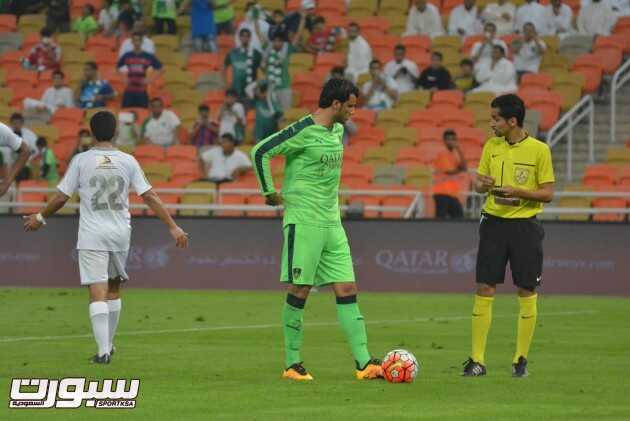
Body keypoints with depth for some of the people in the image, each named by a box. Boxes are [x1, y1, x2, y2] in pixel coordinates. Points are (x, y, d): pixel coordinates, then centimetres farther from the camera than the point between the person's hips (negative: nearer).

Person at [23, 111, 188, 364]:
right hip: (120, 234, 3)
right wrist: (172, 227, 3)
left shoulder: (81, 161, -3)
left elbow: (61, 197, 0)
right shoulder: (127, 161, 2)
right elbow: (149, 197, -1)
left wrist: (41, 218, 17)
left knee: (97, 292, -7)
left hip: (92, 237, -3)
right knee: (114, 288, 19)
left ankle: (103, 351, -17)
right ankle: (109, 345, 27)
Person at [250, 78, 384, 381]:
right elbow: (260, 152, -17)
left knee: (347, 290, 2)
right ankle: (292, 364, 5)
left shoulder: (338, 130, 12)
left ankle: (364, 362, -1)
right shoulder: (303, 131, -14)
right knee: (299, 290, -3)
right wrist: (270, 192, -12)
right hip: (303, 221, -8)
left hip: (332, 223, 8)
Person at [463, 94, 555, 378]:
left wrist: (518, 191, -19)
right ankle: (477, 360, 2)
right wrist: (482, 184, -11)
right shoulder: (492, 146, 6)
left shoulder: (539, 150, -6)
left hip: (525, 225, -3)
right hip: (494, 223, 3)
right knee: (484, 290, -1)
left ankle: (521, 360, 11)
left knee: (527, 293, 2)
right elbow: (479, 185, 12)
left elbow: (548, 194, -5)